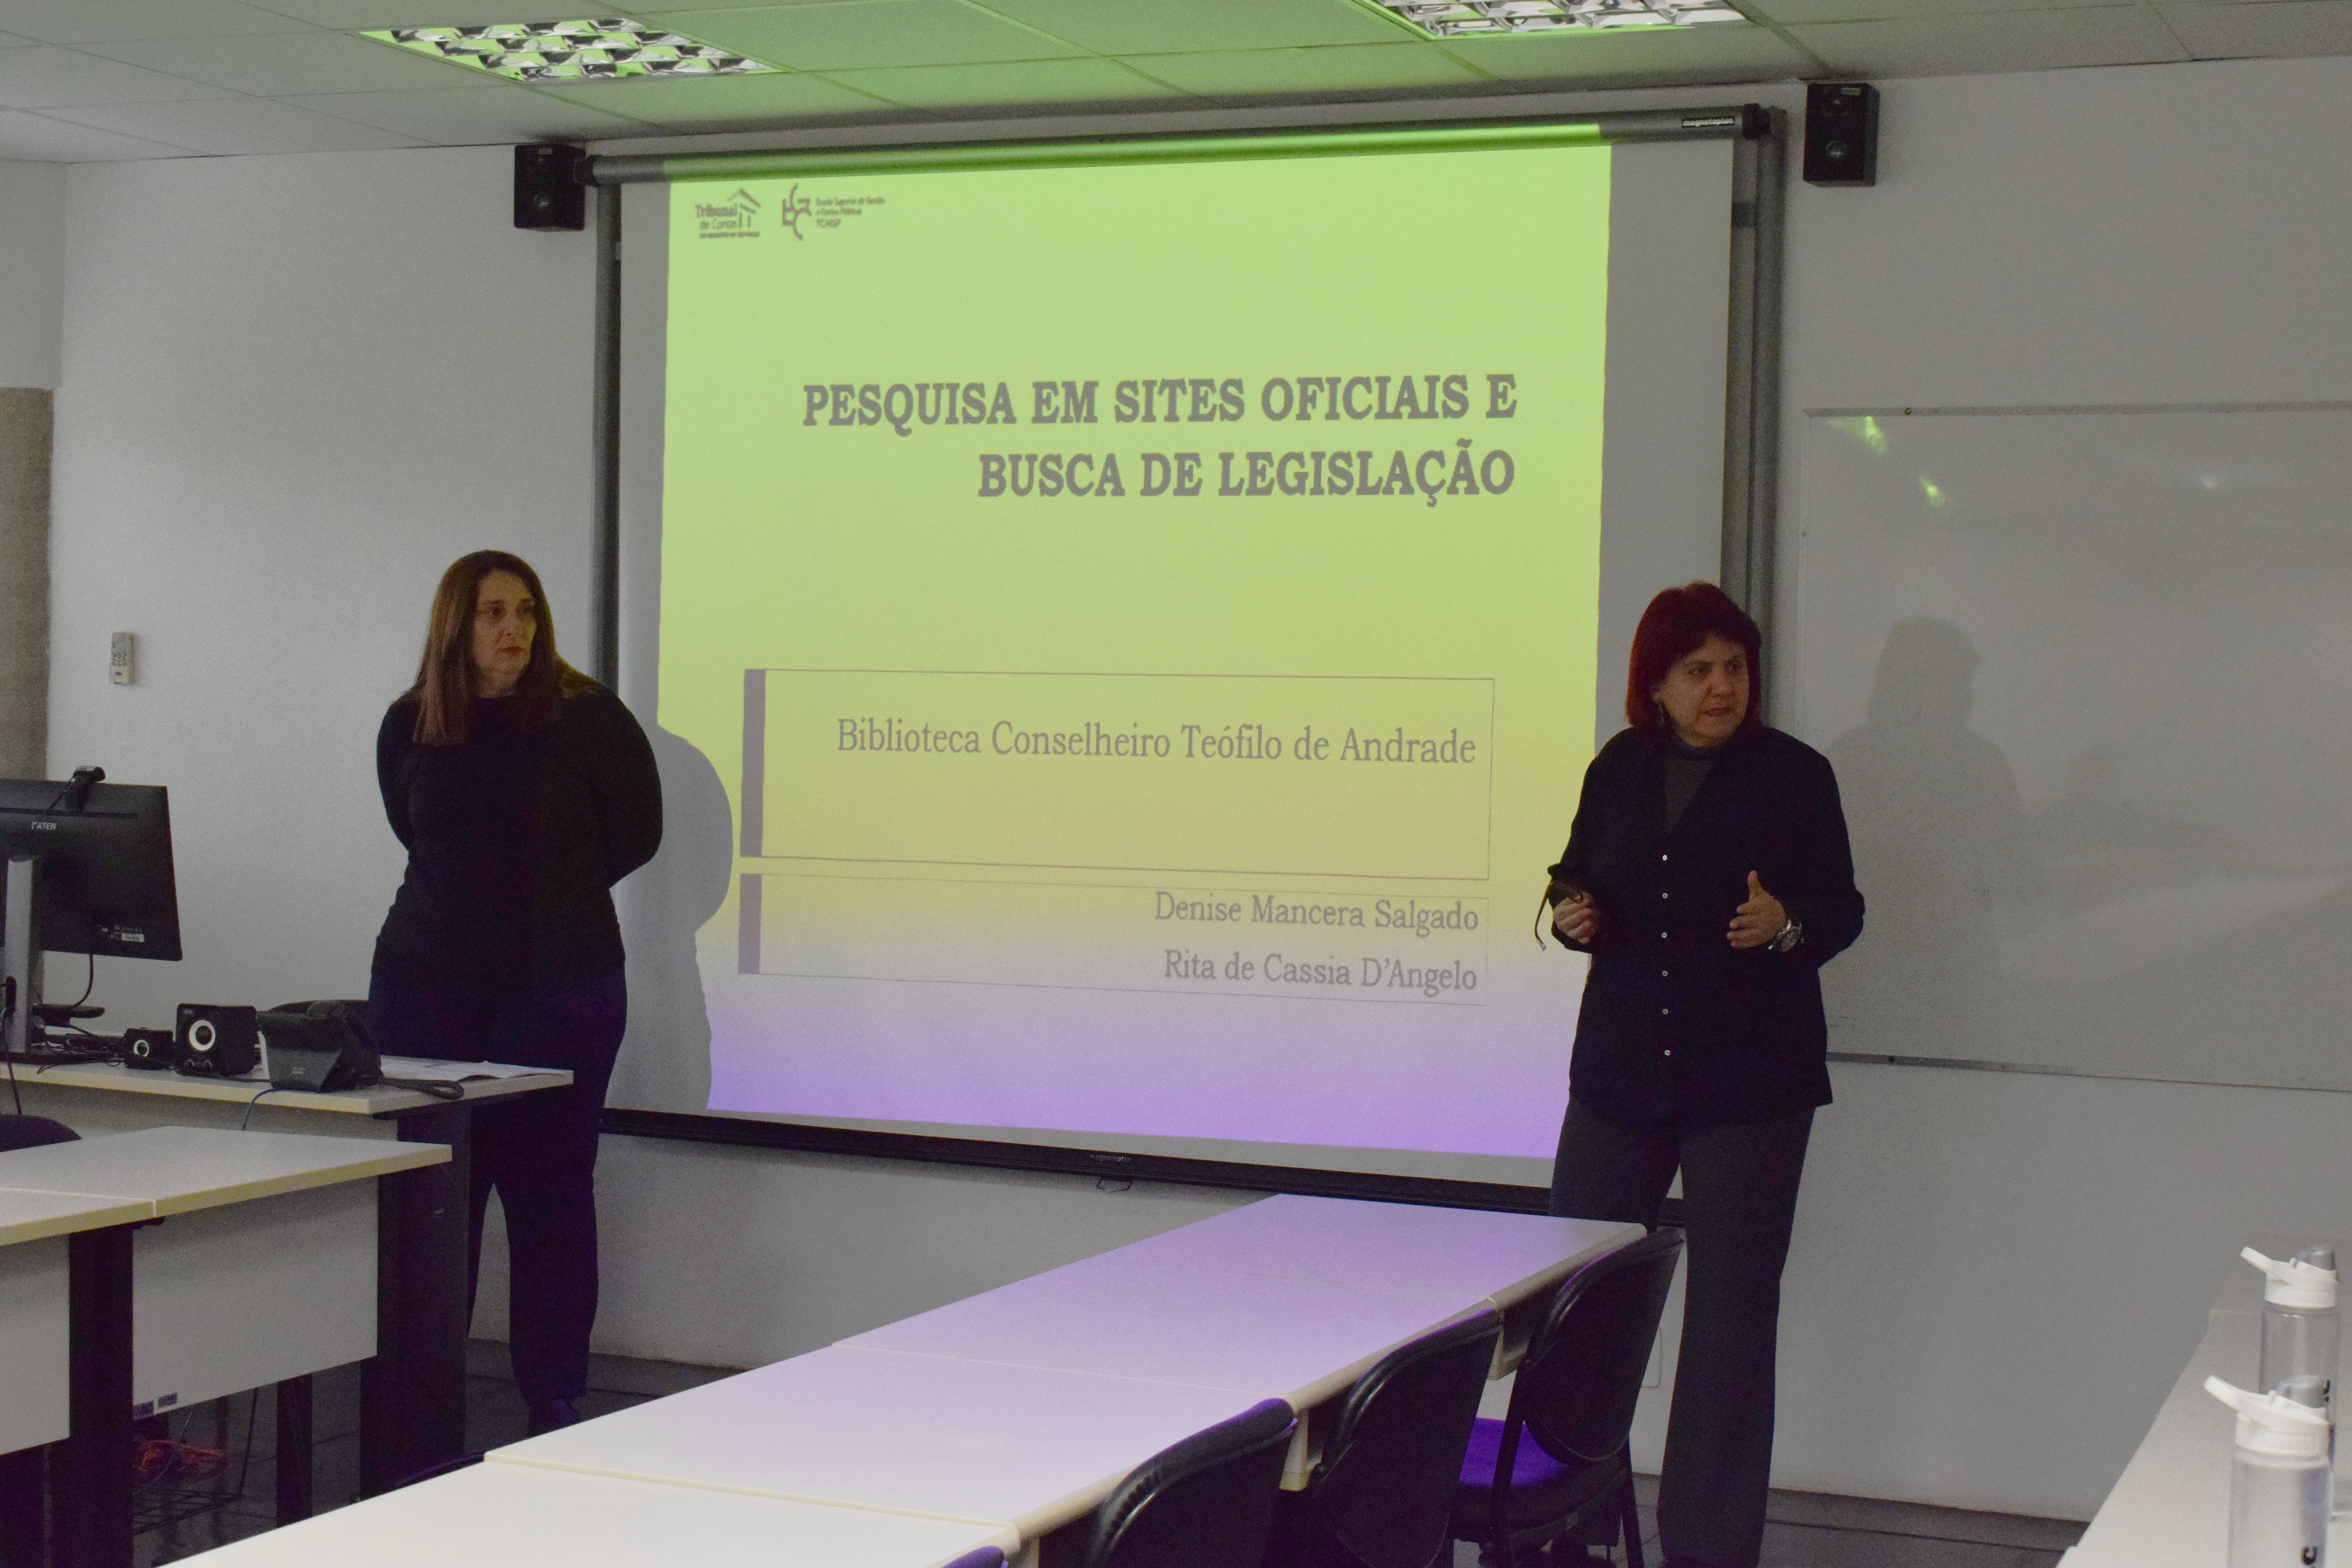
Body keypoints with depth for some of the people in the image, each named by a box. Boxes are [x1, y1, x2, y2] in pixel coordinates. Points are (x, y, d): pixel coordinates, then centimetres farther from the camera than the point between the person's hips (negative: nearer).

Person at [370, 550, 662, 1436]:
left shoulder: (586, 720, -6)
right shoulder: (410, 728, 3)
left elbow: (635, 833, 6)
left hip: (560, 988, -2)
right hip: (429, 986, 3)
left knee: (551, 1196, 2)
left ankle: (556, 1408, 10)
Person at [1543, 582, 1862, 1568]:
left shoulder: (1793, 774, -2)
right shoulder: (1619, 769, 8)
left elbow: (1841, 910, -2)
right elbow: (1581, 873, 18)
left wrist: (1786, 926, -22)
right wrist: (1574, 912, -4)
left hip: (1750, 1079, -3)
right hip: (1621, 1070, 4)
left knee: (1732, 1311, 1)